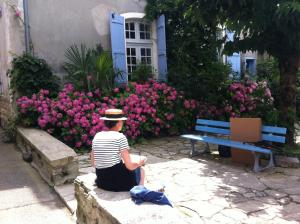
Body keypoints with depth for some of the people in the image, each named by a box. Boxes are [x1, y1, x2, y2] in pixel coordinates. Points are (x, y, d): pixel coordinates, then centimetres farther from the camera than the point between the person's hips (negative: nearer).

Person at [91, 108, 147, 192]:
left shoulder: (97, 136, 3)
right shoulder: (120, 137, -14)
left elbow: (94, 164, 10)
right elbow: (130, 166, -14)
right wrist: (140, 161, 7)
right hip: (118, 181, -6)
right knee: (141, 170, 23)